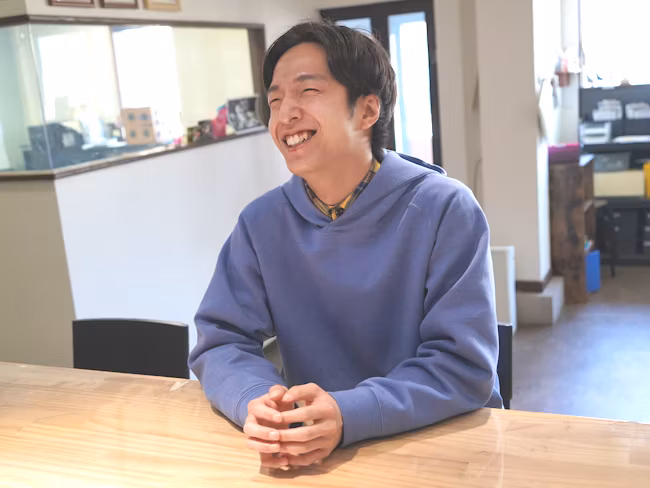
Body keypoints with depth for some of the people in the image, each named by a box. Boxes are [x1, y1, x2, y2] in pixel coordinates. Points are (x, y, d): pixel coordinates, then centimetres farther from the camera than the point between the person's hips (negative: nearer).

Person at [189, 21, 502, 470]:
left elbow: (465, 364, -16)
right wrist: (257, 404, -24)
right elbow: (221, 341, -2)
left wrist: (348, 415, -30)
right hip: (310, 448, 2)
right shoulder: (262, 223, -2)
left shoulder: (445, 211, -14)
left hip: (444, 441, -2)